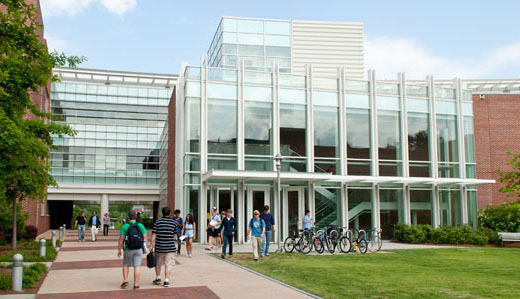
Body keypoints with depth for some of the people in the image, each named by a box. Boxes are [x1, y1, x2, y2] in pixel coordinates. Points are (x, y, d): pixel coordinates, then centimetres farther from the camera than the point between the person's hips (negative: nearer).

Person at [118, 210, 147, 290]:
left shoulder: (125, 226, -7)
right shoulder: (141, 225, -3)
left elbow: (121, 240, -7)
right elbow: (145, 238, -3)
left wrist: (119, 250, 2)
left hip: (128, 250, -1)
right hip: (138, 250, 1)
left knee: (126, 265, 19)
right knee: (137, 267, 4)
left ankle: (125, 280, 9)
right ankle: (136, 284, 3)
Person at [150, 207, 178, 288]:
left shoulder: (158, 221, 0)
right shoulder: (174, 222, 2)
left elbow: (154, 234, -3)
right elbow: (175, 235, 8)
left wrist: (151, 244, 0)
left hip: (159, 246, 1)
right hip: (170, 247, -1)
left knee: (158, 263, 18)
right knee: (168, 264, 3)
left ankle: (158, 278, 28)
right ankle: (166, 281, -1)